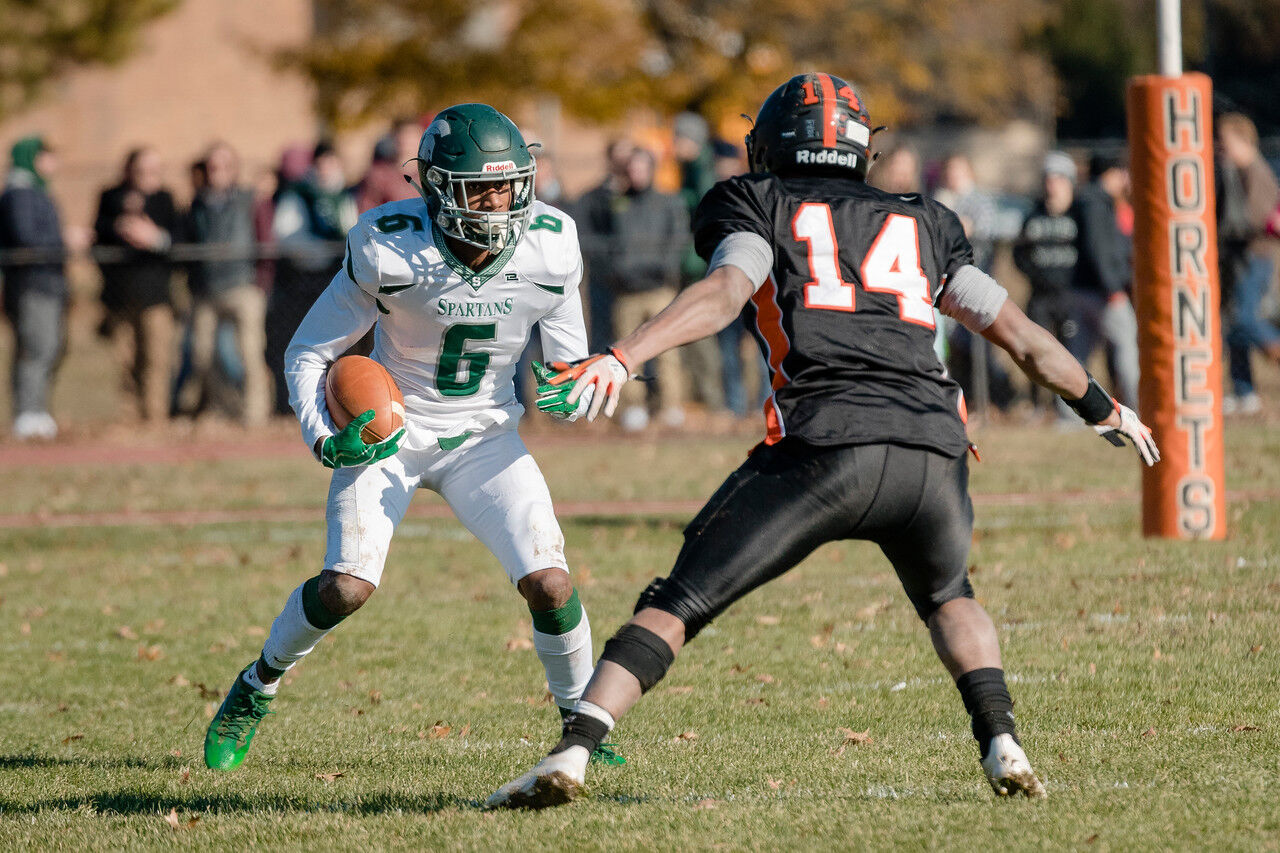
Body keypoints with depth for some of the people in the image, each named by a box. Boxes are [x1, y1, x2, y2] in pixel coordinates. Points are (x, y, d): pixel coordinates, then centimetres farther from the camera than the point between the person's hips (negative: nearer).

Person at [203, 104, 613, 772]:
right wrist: (324, 439, -26)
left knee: (550, 585, -16)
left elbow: (573, 364, 0)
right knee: (349, 585, -19)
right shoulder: (391, 249, -23)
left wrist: (571, 396, -24)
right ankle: (257, 687, 10)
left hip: (484, 438, 2)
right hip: (389, 433, -2)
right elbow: (307, 353, -10)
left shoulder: (549, 252, -14)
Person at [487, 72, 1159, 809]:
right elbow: (1019, 334, 28)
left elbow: (727, 292, -4)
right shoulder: (923, 224, 28)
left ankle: (572, 754, -10)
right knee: (948, 597, 32)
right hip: (932, 452, 3)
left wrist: (624, 358, -14)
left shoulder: (758, 205, 17)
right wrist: (1103, 408, 42)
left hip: (824, 449, -3)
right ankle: (1003, 746, 14)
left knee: (679, 604, 3)